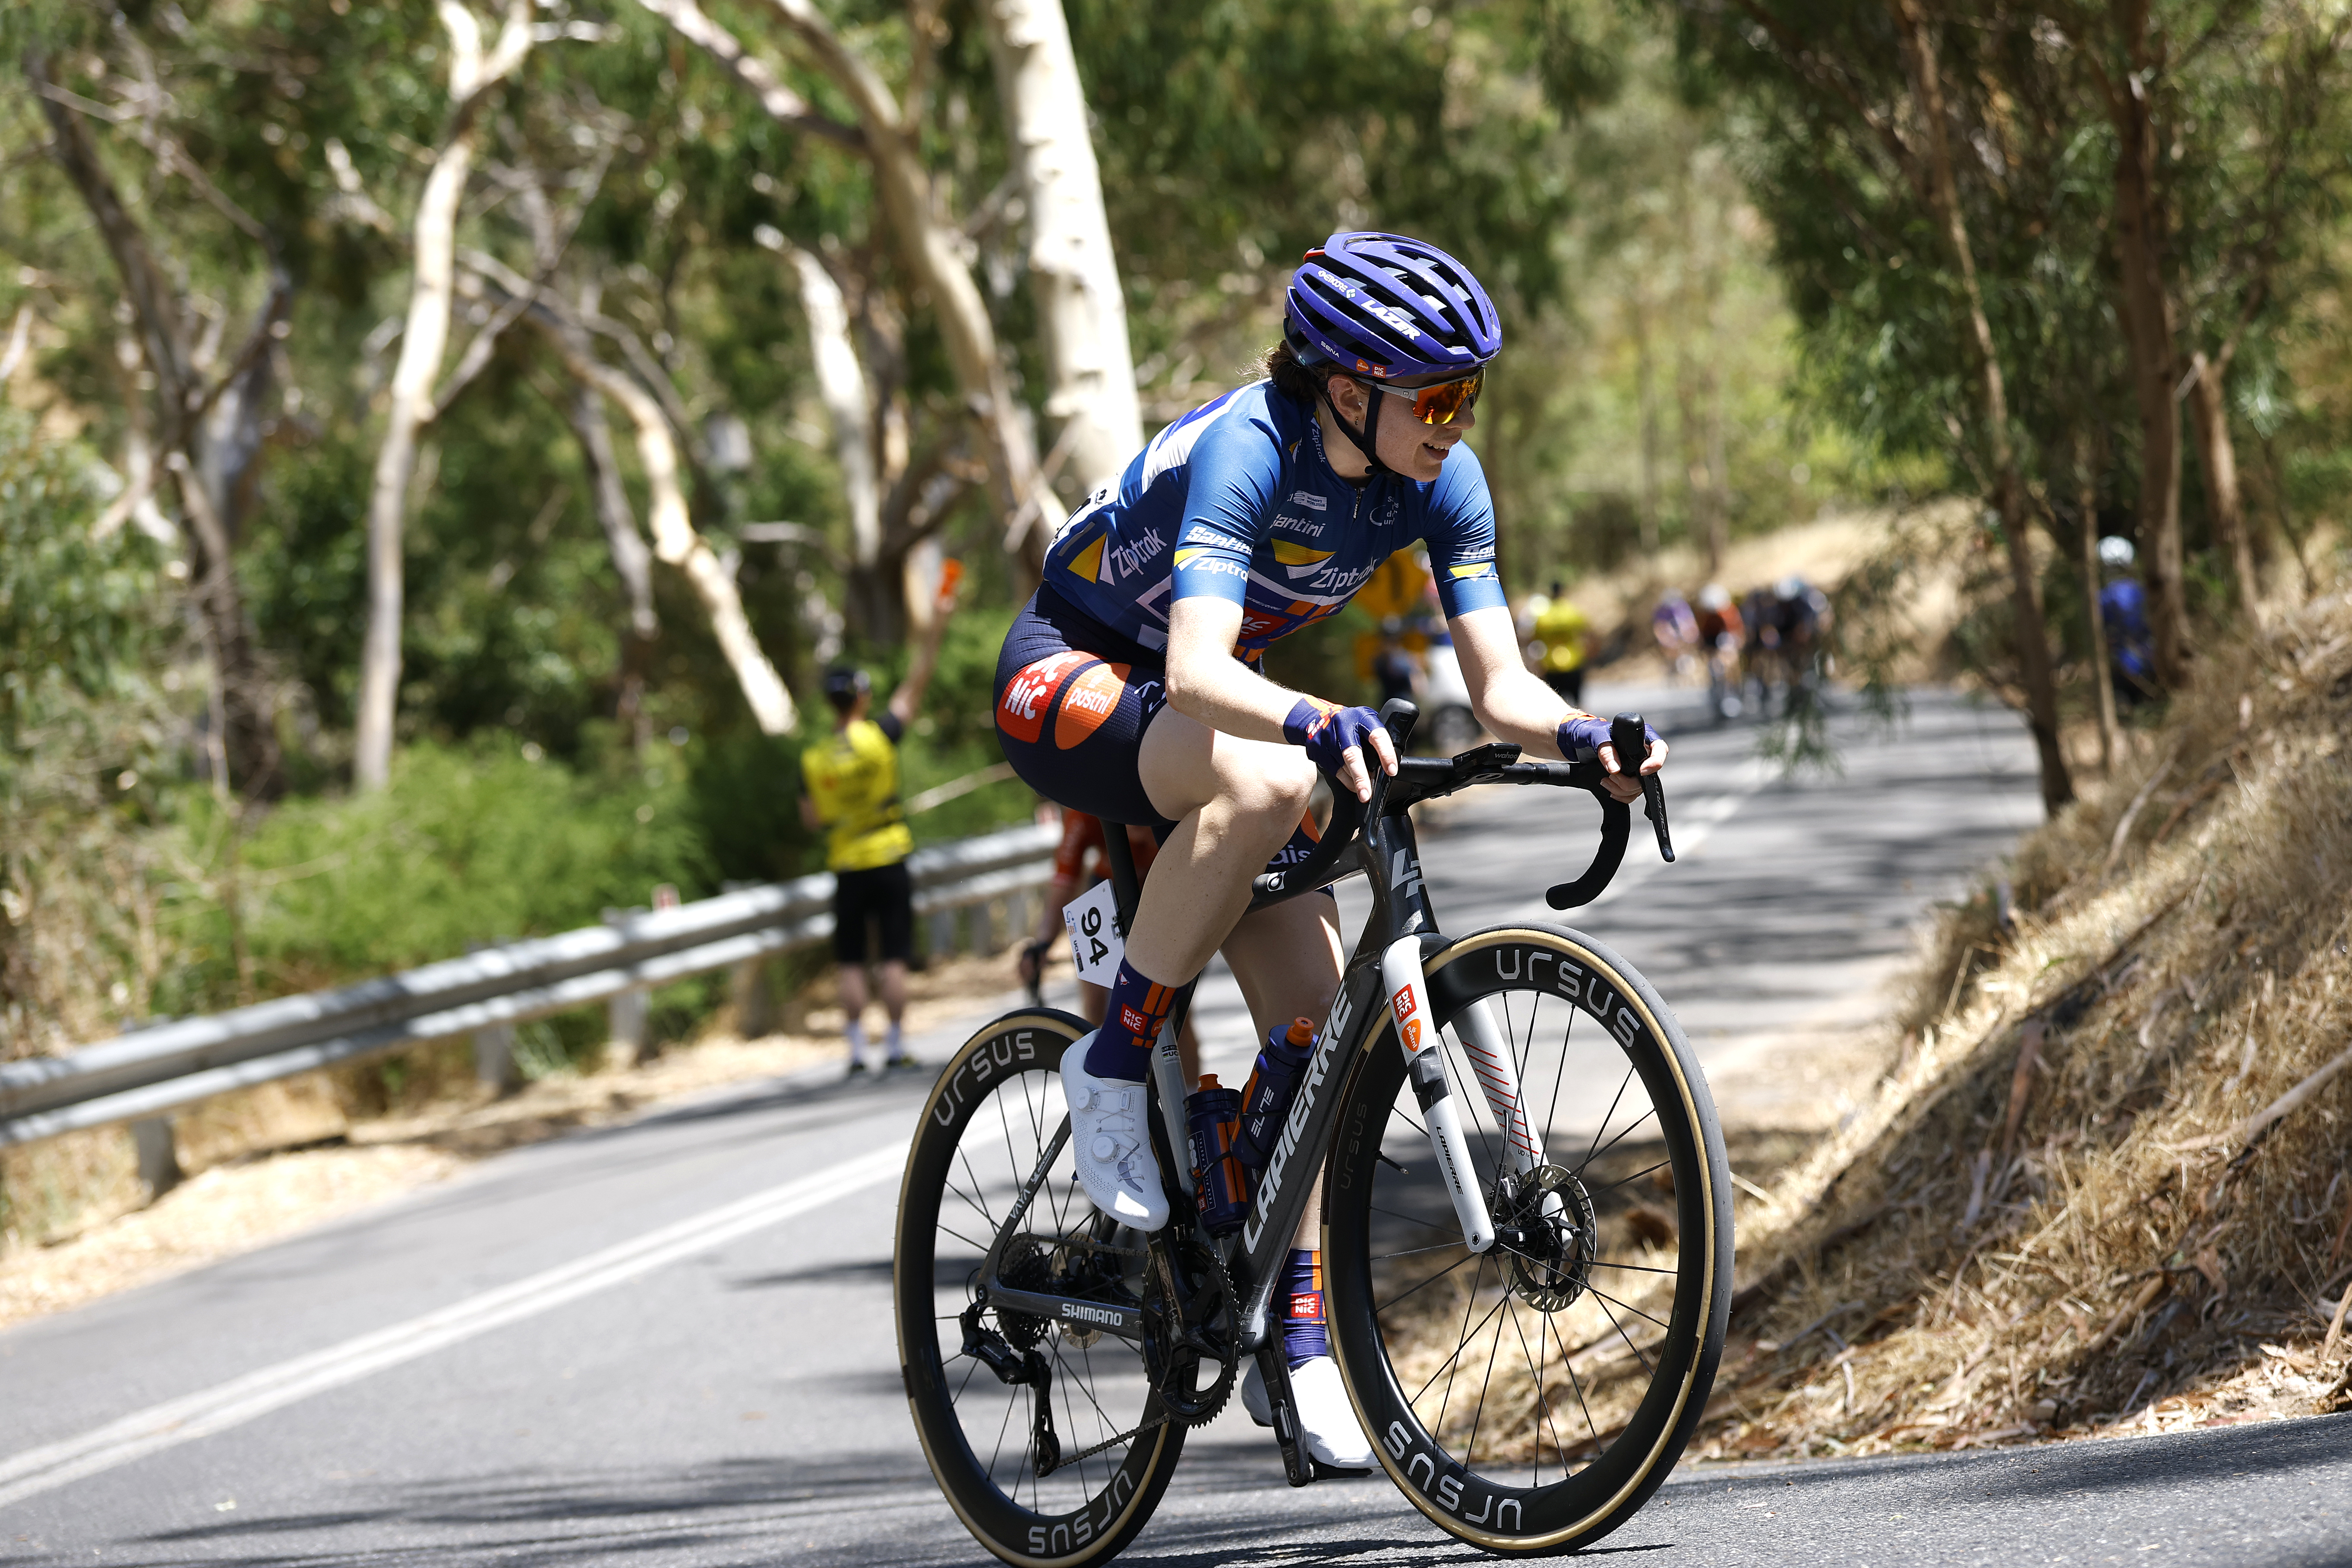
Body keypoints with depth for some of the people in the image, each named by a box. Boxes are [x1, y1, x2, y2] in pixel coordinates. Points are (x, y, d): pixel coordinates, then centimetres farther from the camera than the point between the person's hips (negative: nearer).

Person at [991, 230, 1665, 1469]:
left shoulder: (1439, 483, -12)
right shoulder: (1244, 448, -31)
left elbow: (1500, 687, -14)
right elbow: (1201, 671, -43)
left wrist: (1584, 739, -35)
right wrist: (1316, 721, -62)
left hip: (1204, 714, 7)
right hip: (1067, 682, -7)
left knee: (1319, 1018, -6)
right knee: (1267, 780, -38)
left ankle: (1292, 1339, 3)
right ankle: (1114, 1062, -20)